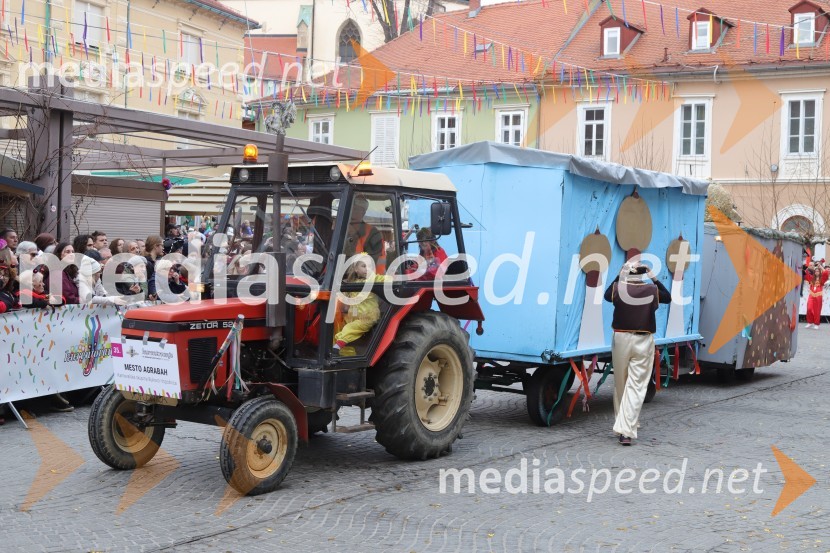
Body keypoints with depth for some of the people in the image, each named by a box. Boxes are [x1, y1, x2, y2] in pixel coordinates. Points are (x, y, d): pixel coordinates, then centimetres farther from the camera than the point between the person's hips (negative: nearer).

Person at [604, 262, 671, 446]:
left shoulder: (618, 288, -4)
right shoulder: (652, 290, -3)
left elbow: (607, 296, 18)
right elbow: (668, 298, 17)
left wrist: (620, 276, 17)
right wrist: (654, 278, 13)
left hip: (621, 339, 1)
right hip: (644, 341, -1)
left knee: (620, 384, 16)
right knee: (636, 386, -3)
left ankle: (623, 424, 28)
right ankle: (626, 431, -13)